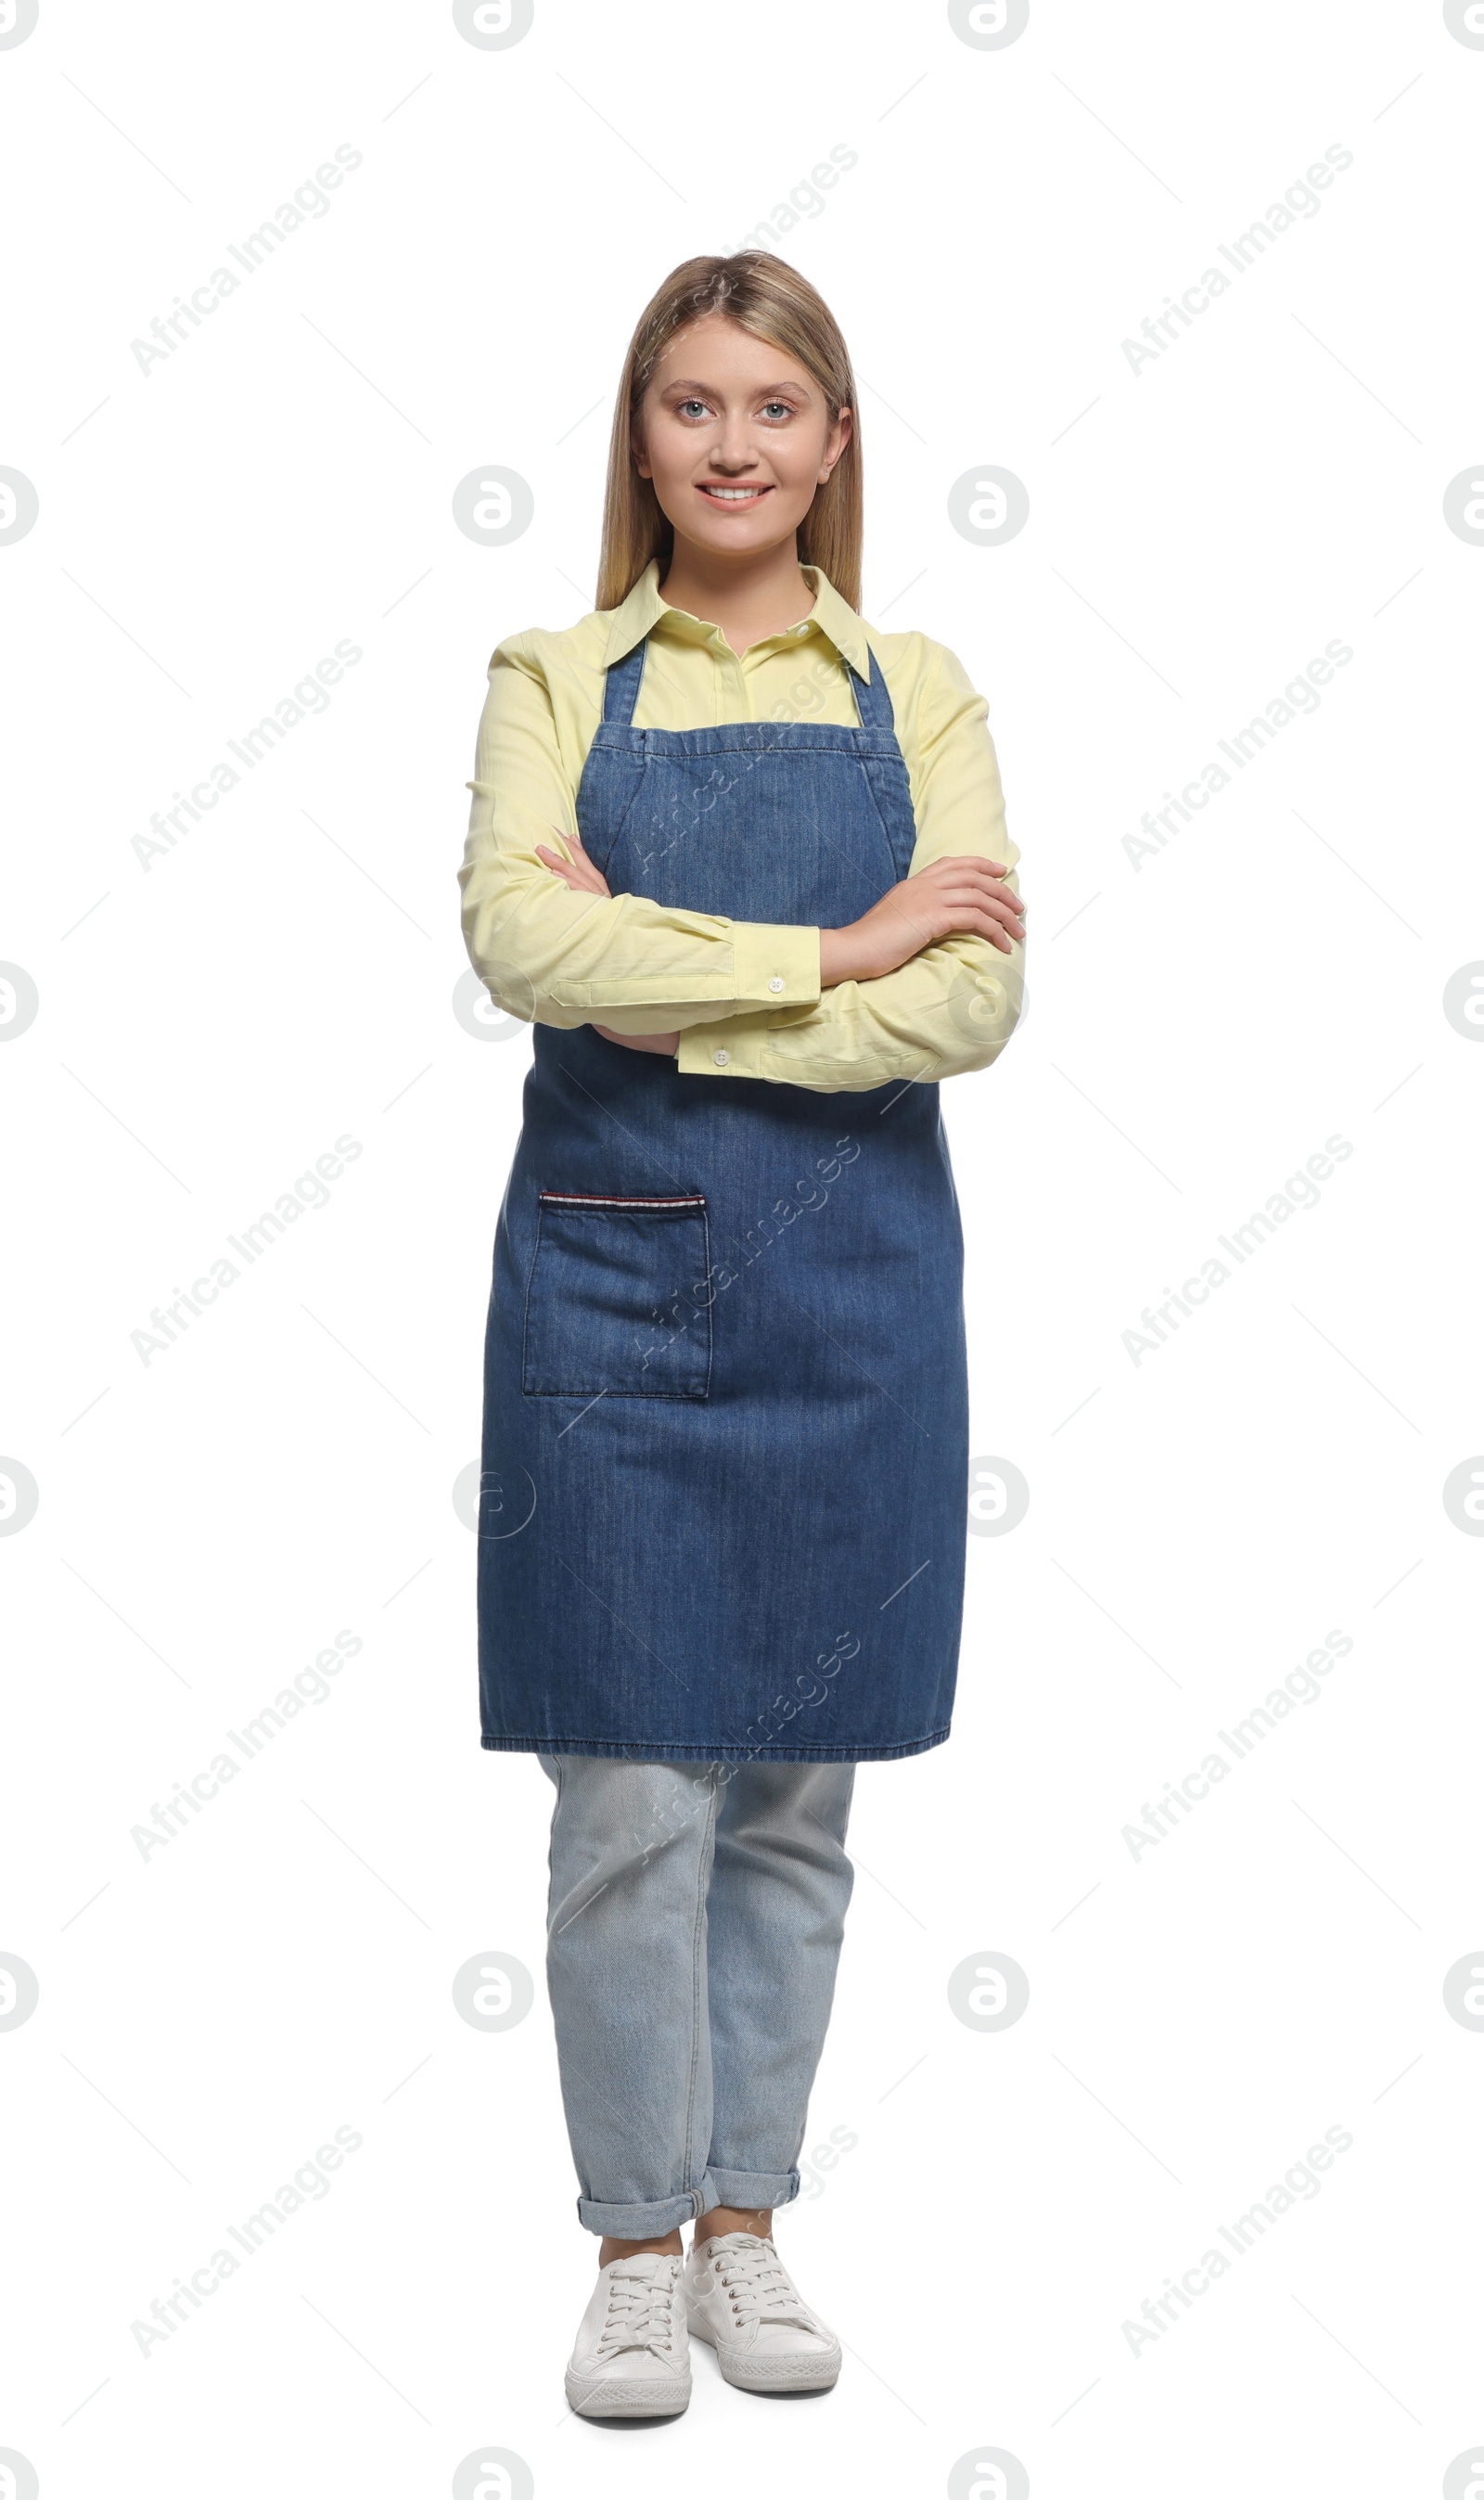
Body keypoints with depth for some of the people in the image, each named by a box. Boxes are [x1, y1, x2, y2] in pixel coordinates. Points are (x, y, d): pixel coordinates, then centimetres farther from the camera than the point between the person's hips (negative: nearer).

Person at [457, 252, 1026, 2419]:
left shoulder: (916, 693, 6)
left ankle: (746, 2225, 23)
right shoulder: (555, 681, 4)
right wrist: (836, 953, -14)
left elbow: (972, 1002, -8)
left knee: (796, 1790, 10)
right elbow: (524, 942, -14)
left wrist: (667, 993, -13)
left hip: (850, 1285, 2)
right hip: (610, 1271, -1)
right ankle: (634, 2251, 15)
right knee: (631, 1794, 1)